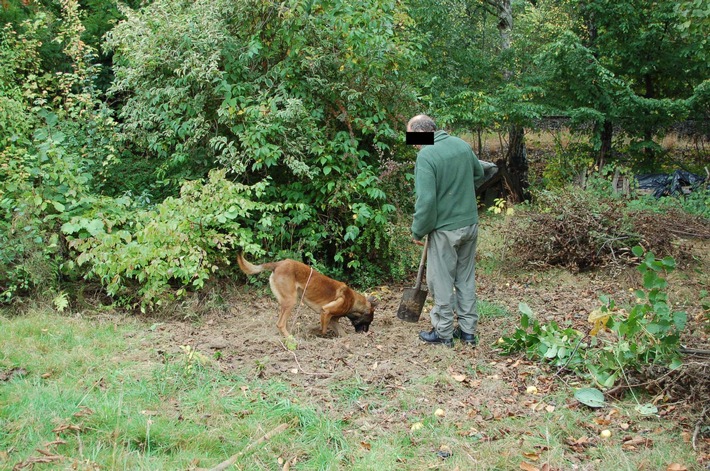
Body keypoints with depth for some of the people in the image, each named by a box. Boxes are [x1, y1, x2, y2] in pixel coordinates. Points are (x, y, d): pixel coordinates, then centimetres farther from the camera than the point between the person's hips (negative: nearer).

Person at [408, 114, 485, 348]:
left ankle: (443, 332, 17)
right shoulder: (462, 144, 3)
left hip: (445, 228, -7)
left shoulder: (426, 156, -19)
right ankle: (468, 330, 24)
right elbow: (479, 175, 18)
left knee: (441, 281, 7)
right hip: (470, 223, 7)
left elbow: (426, 199, -23)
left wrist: (418, 231, -12)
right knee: (466, 278, 17)